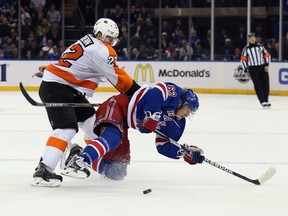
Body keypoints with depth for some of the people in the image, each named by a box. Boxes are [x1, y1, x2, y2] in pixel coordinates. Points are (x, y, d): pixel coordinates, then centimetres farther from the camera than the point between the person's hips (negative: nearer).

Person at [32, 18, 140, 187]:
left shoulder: (88, 42, 16)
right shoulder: (101, 50, -14)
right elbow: (118, 77, -12)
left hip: (69, 89, 11)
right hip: (55, 89, -11)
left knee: (92, 122, 17)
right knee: (67, 128, -22)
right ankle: (43, 171, -30)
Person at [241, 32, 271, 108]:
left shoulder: (260, 46, 8)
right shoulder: (246, 49, 2)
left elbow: (267, 55, 11)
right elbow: (243, 59, 3)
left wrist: (266, 65, -1)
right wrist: (246, 70, -2)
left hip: (262, 68, 2)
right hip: (253, 69, -2)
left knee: (266, 84, -1)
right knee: (258, 85, -11)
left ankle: (266, 100, 12)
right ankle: (263, 102, -15)